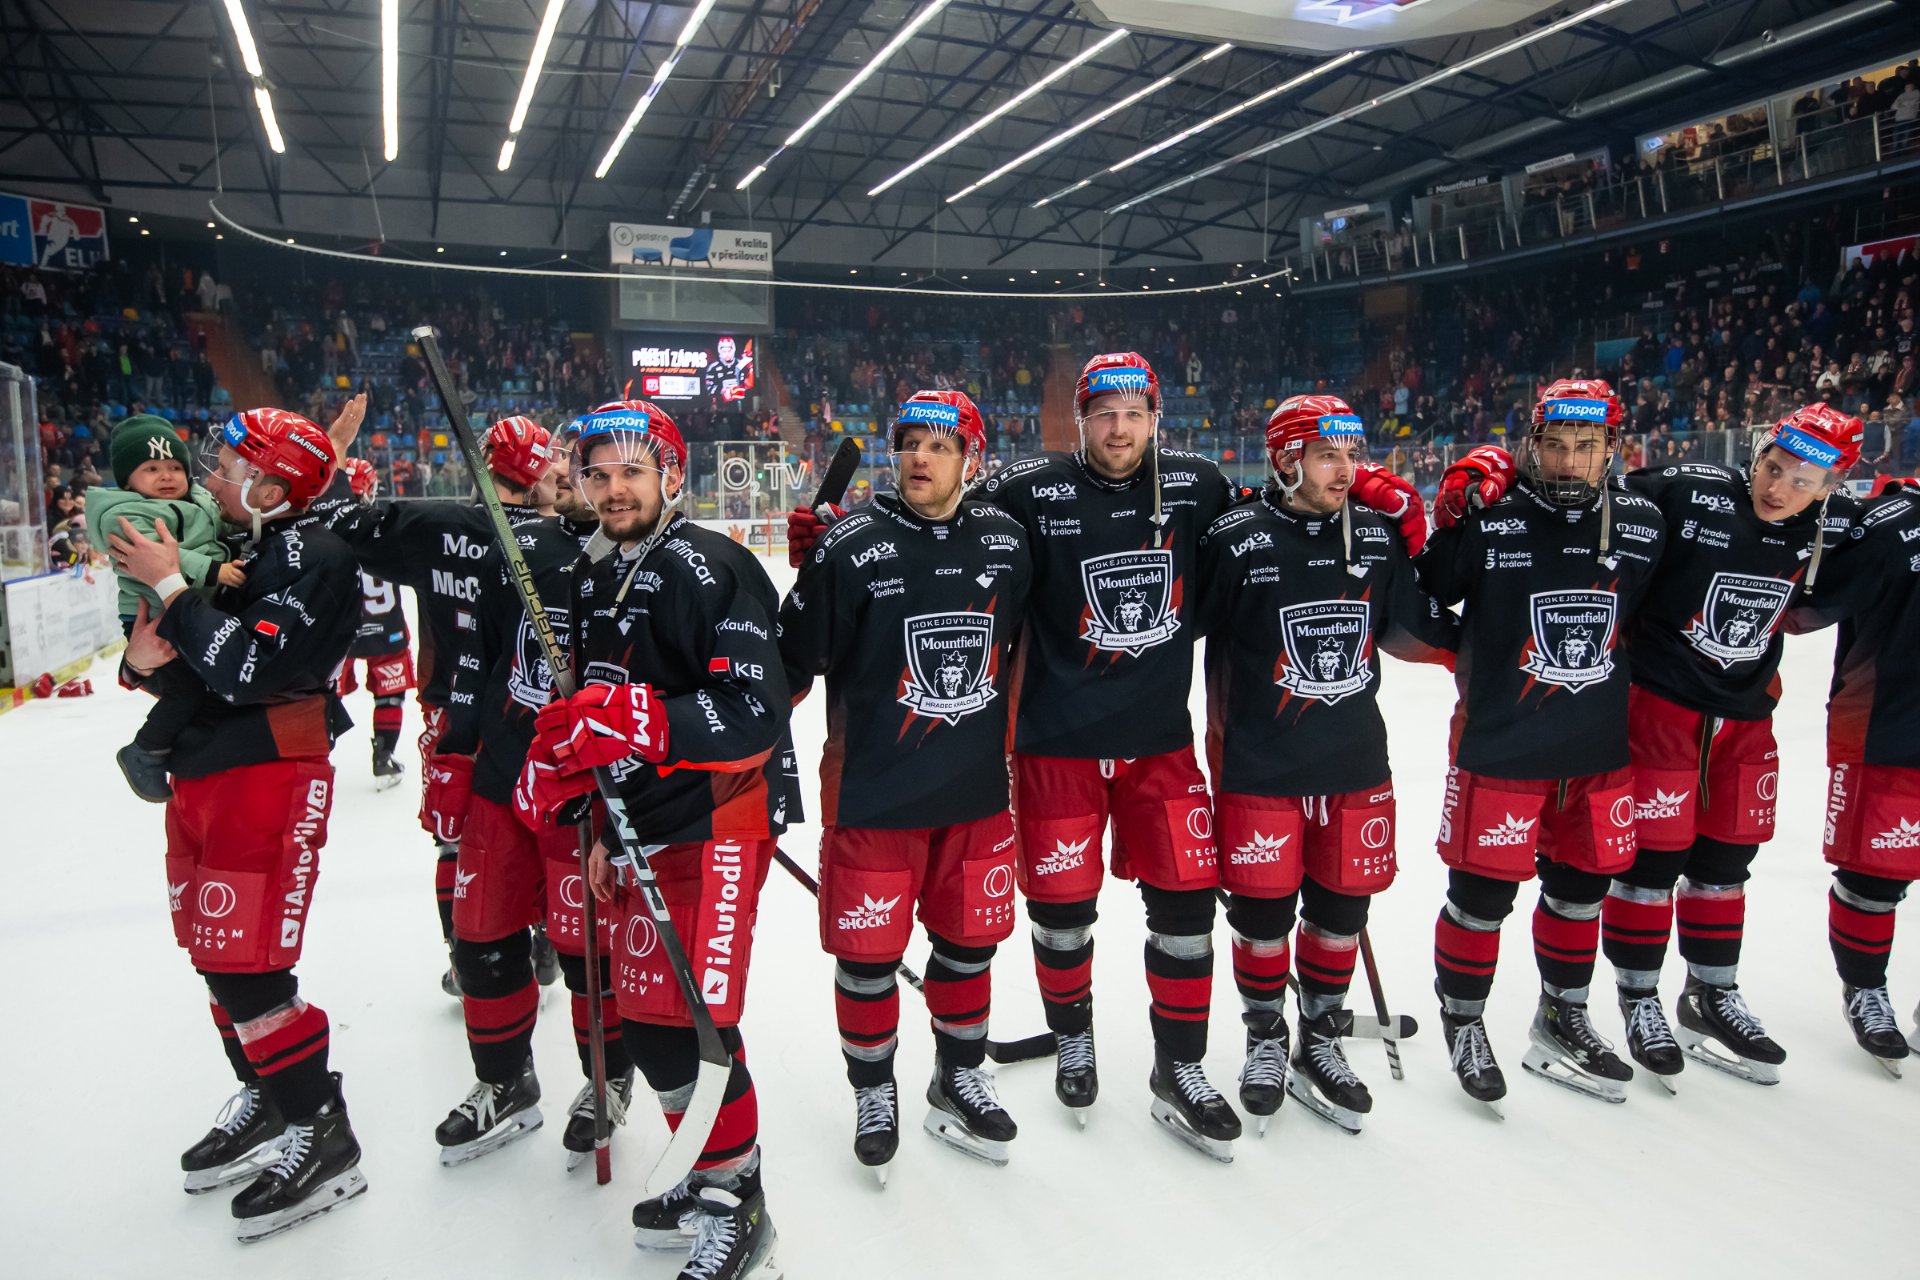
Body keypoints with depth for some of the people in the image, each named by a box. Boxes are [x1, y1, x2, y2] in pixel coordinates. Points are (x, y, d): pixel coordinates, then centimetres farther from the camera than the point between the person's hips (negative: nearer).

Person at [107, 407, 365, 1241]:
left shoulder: (311, 556, -15)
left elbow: (247, 670, -25)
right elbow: (192, 658, 15)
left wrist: (169, 588, -18)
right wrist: (142, 659, -7)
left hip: (270, 775, -10)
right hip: (201, 769, 10)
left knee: (245, 964, -9)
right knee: (213, 949, 17)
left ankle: (322, 1138, 5)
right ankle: (267, 1097, 35)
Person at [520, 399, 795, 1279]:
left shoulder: (712, 568, -13)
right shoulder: (595, 584, 15)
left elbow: (757, 713, -23)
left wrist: (639, 721, -31)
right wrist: (602, 826, 16)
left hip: (720, 821, -9)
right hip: (641, 828, 9)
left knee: (690, 1020, -9)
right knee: (643, 1023, 13)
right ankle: (706, 1176, 31)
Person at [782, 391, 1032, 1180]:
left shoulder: (1006, 543, 1)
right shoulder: (851, 547, -12)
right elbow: (791, 662, -7)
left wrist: (1006, 744, 15)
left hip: (977, 795, 4)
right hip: (872, 796, -4)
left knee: (970, 939, 17)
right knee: (868, 952, 7)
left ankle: (958, 1079, 40)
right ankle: (873, 1093, 33)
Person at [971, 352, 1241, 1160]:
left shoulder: (1197, 485, 0)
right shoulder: (1031, 493, -10)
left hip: (1162, 737, 3)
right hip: (1057, 741, -2)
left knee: (1186, 900, 5)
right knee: (1062, 907, 8)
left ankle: (1179, 1072, 24)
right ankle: (1072, 1038, 36)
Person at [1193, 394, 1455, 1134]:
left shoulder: (1379, 537, 2)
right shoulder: (1236, 540, -11)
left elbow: (1415, 635, 10)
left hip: (1355, 764, 4)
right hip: (1258, 767, -4)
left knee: (1342, 907, 14)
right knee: (1263, 910, 7)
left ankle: (1321, 1043, 35)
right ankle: (1265, 1040, 32)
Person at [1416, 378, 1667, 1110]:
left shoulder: (1643, 524, 1)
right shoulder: (1489, 519, -13)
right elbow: (1423, 600, -6)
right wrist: (1450, 523, -17)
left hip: (1601, 748, 5)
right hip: (1500, 742, -5)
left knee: (1582, 885, 19)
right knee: (1484, 889, 3)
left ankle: (1563, 1019, 41)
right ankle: (1462, 1021, 27)